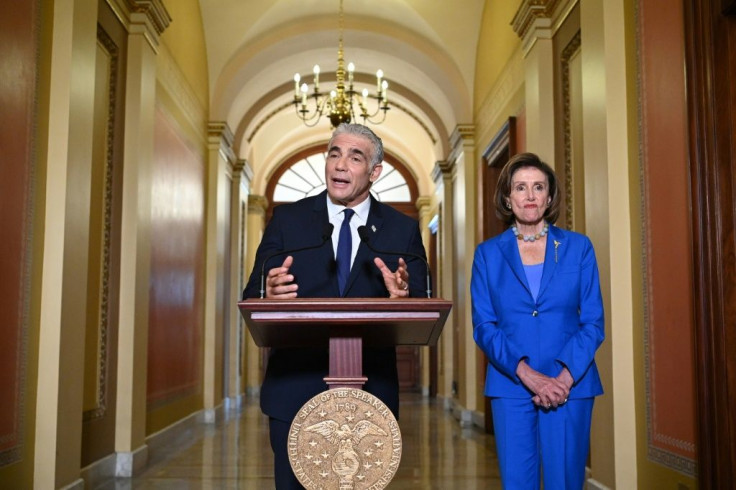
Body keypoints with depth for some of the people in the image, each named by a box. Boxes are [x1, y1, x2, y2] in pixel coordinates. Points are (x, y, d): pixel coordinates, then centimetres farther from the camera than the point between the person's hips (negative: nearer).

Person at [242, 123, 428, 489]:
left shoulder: (403, 230, 3)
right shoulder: (288, 219, 2)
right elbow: (251, 299, -3)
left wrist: (403, 298, -25)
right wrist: (269, 295, -26)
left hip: (370, 394, 1)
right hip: (295, 391, 0)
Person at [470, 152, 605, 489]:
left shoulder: (578, 247, 5)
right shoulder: (488, 253, 5)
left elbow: (593, 322, 1)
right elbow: (483, 326, -1)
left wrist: (564, 378, -12)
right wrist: (526, 374, -14)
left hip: (571, 386, 0)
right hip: (511, 387, 0)